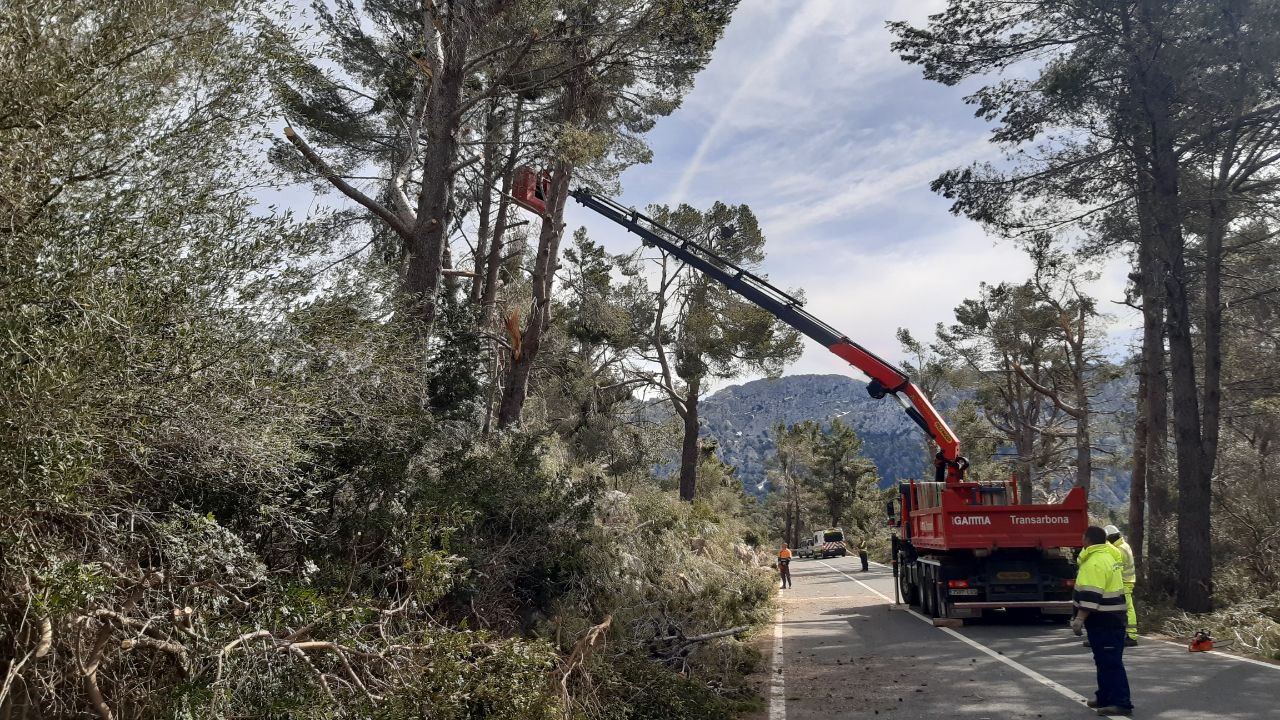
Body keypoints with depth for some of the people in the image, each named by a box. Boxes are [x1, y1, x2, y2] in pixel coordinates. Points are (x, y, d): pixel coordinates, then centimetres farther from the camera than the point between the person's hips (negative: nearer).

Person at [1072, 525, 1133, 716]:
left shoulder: (1095, 562, -20)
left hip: (1103, 621, -11)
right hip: (1111, 617, 11)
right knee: (1105, 661, 17)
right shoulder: (1109, 555, 15)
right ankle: (1106, 698, 25)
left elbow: (1090, 596, -26)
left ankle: (1121, 703, -7)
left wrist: (1079, 619, -25)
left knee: (1110, 662, -8)